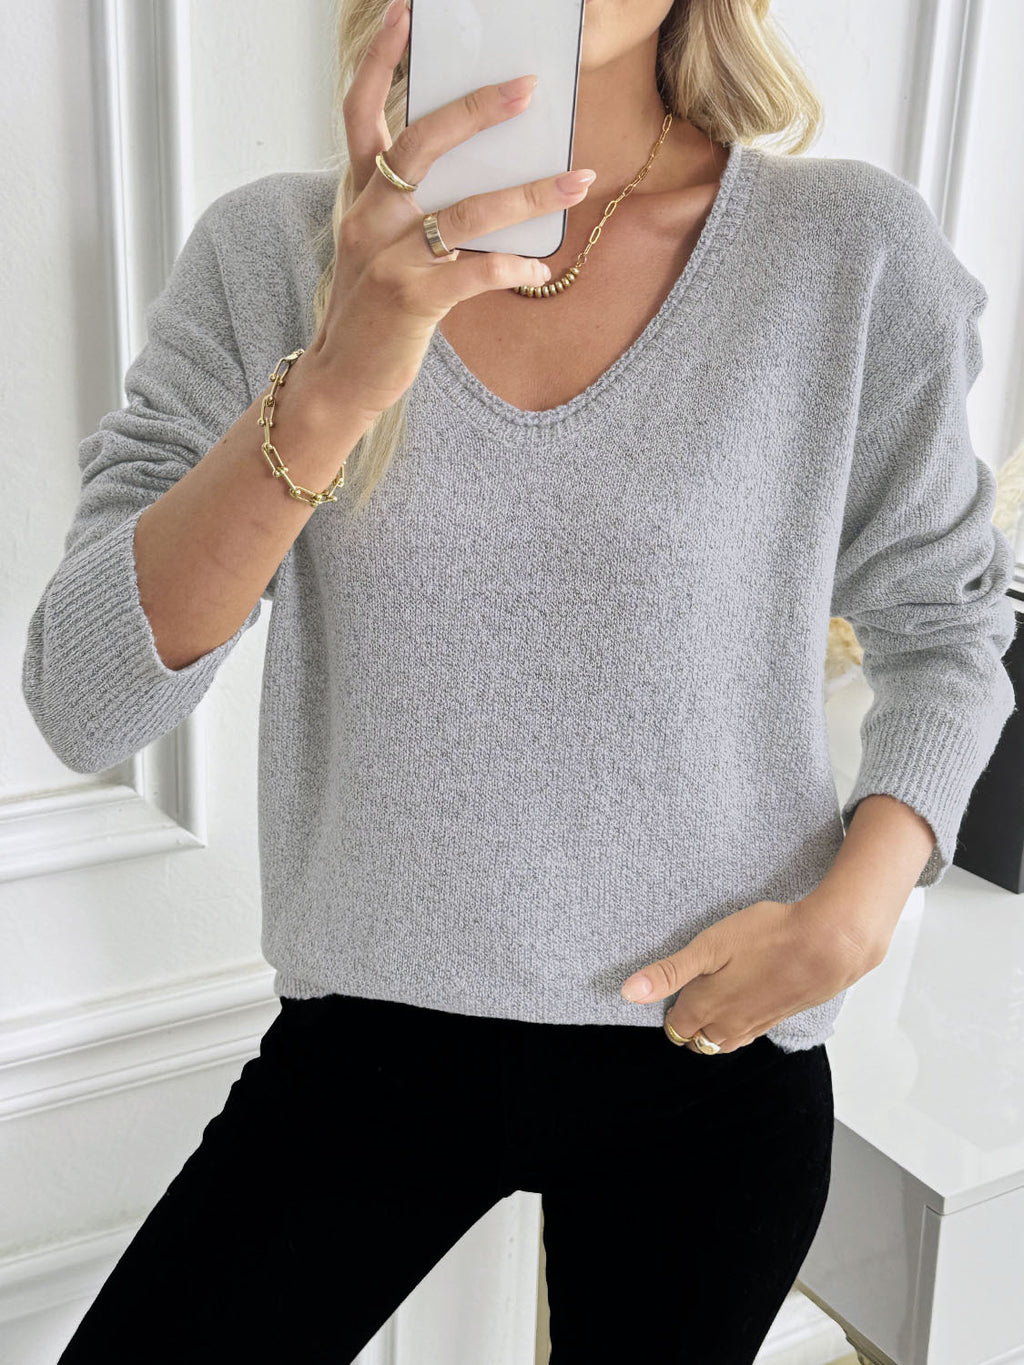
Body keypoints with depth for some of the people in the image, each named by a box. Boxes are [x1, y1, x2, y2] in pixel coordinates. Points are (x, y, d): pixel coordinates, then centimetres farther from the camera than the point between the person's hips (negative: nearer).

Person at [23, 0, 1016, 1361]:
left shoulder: (855, 250, -9)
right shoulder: (272, 253, -9)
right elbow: (82, 707, -17)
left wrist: (856, 906, -11)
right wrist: (332, 389, -31)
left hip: (712, 1052, 1)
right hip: (369, 1037, 1)